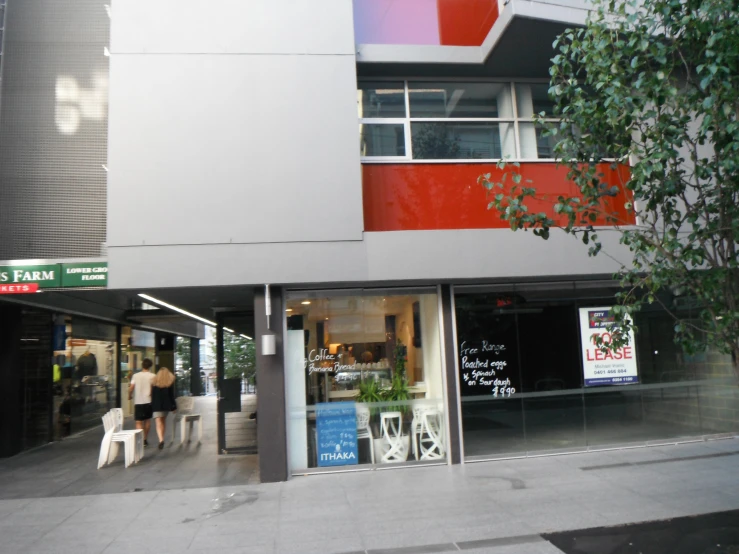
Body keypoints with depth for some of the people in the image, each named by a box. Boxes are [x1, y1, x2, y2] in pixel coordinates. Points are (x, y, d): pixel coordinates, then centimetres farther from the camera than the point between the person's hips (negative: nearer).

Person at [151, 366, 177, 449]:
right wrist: (173, 406, 3)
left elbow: (152, 394, 6)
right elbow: (171, 395, -1)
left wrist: (153, 405, 12)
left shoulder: (154, 382, 4)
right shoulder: (170, 382, 1)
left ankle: (161, 440, -24)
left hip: (156, 406, -1)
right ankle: (162, 439, 24)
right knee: (163, 421, 20)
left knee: (158, 424, -7)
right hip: (166, 405, 1)